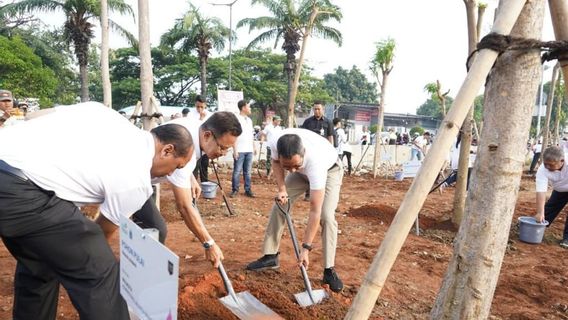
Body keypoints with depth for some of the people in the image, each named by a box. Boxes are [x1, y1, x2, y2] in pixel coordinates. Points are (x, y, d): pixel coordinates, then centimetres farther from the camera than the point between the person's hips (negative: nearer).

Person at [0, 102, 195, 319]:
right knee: (98, 273, -1)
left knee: (38, 266, 26)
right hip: (20, 187, -10)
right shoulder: (136, 179, -7)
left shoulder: (109, 115, 13)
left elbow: (50, 114, 19)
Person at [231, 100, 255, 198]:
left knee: (247, 171, 9)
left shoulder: (249, 120, 15)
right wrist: (235, 150, -14)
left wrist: (254, 147, 14)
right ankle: (235, 190, 8)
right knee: (237, 171, -1)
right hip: (240, 150, -6)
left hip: (249, 150, 6)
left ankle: (248, 190, 14)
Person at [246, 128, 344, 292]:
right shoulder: (275, 141, -37)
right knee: (279, 205, 1)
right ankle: (270, 256, 14)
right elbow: (275, 161, -8)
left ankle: (329, 270, -6)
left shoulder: (315, 162, -47)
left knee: (326, 216, -20)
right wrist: (282, 189, -20)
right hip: (303, 171, 5)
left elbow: (315, 212, -41)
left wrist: (306, 248, -38)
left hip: (330, 169, -5)